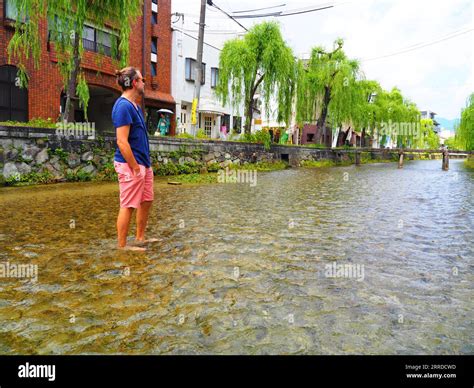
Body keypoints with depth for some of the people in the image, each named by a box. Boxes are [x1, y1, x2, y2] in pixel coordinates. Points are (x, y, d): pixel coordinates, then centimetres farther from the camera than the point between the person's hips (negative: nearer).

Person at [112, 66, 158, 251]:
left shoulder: (135, 105, 15)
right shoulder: (123, 106, -16)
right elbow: (122, 142, -21)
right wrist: (135, 167, -20)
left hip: (143, 163, 10)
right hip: (130, 165, -10)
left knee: (146, 201, 16)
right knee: (128, 206, -2)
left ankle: (140, 238, 29)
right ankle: (122, 246, 9)